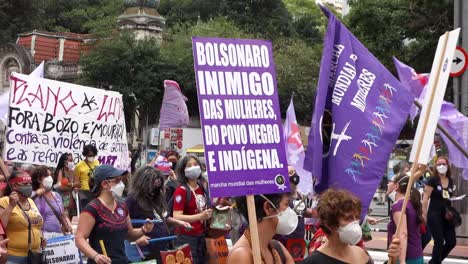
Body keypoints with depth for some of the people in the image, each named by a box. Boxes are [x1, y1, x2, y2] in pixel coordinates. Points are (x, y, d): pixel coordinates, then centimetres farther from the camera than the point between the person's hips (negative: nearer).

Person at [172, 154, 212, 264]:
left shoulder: (202, 189, 9)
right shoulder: (181, 190, -12)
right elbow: (176, 217, -22)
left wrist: (209, 213, 7)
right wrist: (201, 216, -30)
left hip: (201, 237, 7)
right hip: (187, 238, -7)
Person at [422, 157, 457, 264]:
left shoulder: (450, 181, 9)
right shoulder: (432, 180, -8)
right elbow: (425, 197, -10)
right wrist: (424, 214, -14)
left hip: (446, 215, 6)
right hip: (434, 214, -6)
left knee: (452, 241, 5)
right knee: (439, 241, -4)